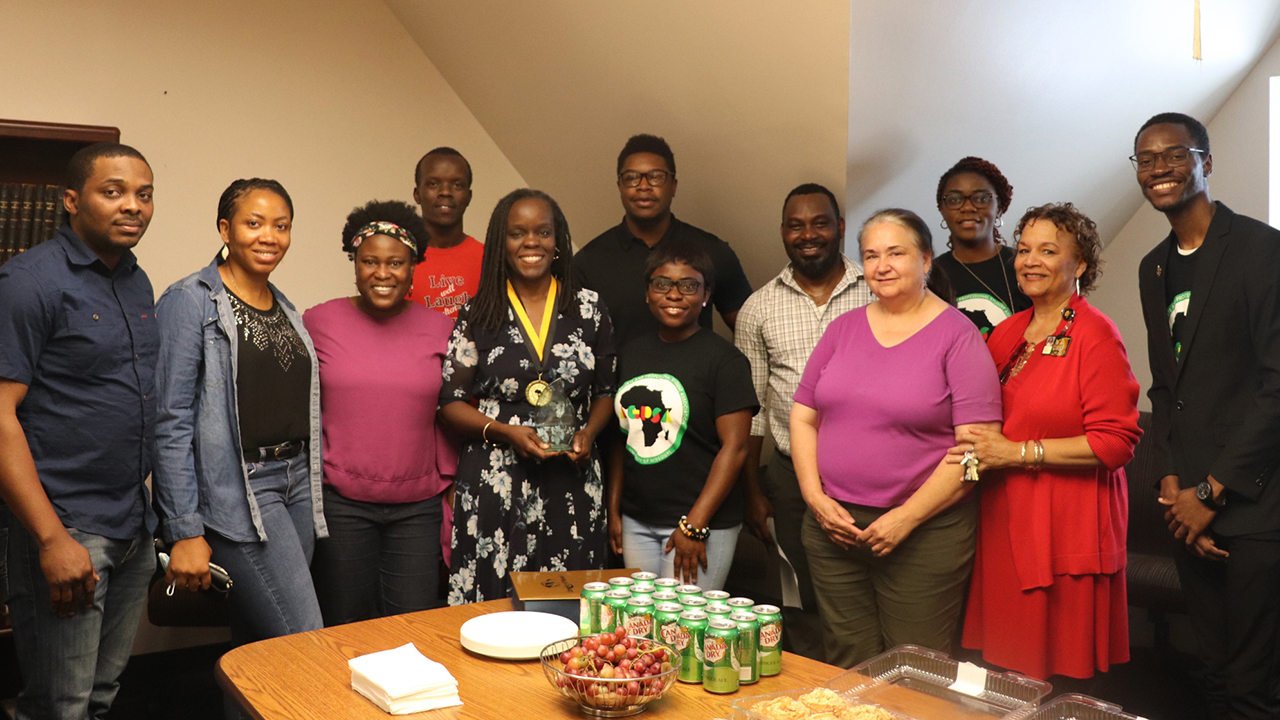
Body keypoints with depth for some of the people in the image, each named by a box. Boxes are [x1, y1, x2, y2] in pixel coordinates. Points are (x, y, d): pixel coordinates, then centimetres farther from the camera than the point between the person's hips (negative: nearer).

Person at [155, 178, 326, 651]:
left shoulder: (285, 308, 15)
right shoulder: (190, 302, -7)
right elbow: (172, 422, -12)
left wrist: (311, 492, 15)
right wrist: (185, 531, -17)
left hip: (296, 483, 7)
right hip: (237, 492, -7)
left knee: (257, 644, 12)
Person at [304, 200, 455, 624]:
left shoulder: (439, 329, 4)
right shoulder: (319, 322, 2)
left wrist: (447, 486, 10)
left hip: (417, 509, 1)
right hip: (339, 503, -1)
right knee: (344, 628, 9)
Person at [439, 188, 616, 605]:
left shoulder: (588, 307, 7)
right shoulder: (478, 314, 3)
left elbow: (606, 390, 14)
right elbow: (451, 402, 2)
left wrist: (589, 433, -4)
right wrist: (506, 431, -12)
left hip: (572, 482, 2)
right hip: (495, 481, -1)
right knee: (491, 601, -2)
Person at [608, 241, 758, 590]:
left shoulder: (724, 359, -8)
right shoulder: (631, 353, 10)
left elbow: (734, 446, -12)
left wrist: (694, 525, -16)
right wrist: (614, 509, 11)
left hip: (703, 525, -5)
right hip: (636, 522, 5)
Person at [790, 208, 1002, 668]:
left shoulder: (957, 335, -5)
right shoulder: (844, 328, 10)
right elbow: (803, 417, 11)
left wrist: (908, 517, -14)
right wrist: (815, 497, -3)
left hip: (924, 535, -4)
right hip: (833, 526, 4)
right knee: (847, 667, 13)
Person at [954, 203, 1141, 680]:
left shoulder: (1095, 336, -9)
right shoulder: (1007, 332, 11)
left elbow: (1116, 442, -16)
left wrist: (1016, 453, -17)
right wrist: (977, 447, 3)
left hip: (1066, 525, -6)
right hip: (1004, 517, 6)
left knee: (1059, 679, 2)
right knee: (1005, 669, 11)